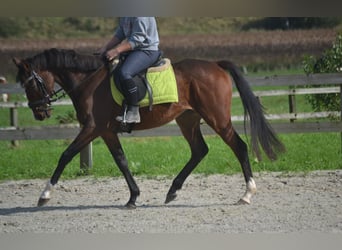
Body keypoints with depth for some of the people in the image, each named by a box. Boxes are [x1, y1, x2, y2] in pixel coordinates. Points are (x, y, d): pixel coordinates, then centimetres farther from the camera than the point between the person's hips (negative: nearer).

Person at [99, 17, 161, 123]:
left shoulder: (140, 16, -21)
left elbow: (137, 38, -24)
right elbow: (120, 33, 18)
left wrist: (116, 50, -27)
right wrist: (106, 48, 8)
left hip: (147, 50, -11)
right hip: (133, 50, 11)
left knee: (124, 73, -31)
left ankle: (133, 112, -25)